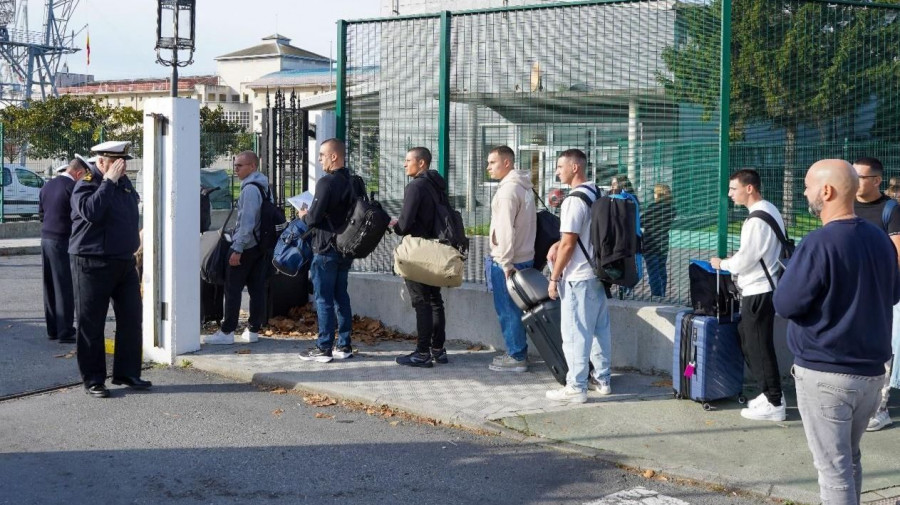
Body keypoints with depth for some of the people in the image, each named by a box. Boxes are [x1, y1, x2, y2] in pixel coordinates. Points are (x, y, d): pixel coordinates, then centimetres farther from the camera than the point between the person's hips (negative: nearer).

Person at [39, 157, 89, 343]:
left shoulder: (47, 186, 11)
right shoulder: (73, 188, -14)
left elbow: (41, 213, 17)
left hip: (46, 239, 8)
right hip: (63, 241, -8)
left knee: (50, 286, 12)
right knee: (65, 288, -4)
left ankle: (52, 329, 17)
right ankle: (65, 332, -4)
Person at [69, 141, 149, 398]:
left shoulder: (124, 183, 12)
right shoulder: (87, 184, -10)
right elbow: (91, 211, -29)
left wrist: (134, 242, 20)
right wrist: (109, 182, -25)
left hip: (124, 261, 7)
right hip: (93, 263, -7)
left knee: (131, 318, 8)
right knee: (92, 323, 1)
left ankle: (127, 372, 18)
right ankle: (93, 379, 8)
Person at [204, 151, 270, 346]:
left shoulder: (250, 189, -17)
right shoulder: (263, 186, 11)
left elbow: (247, 222, -22)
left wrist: (237, 249, -20)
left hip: (246, 245, -9)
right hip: (261, 245, 9)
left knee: (232, 288, -3)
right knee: (256, 287, 9)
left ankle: (226, 332, 0)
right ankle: (253, 330, 13)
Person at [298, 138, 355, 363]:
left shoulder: (327, 182, -17)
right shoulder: (353, 182, 9)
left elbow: (314, 218, -19)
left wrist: (304, 216, 4)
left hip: (326, 248, -8)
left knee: (324, 299, -2)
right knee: (341, 296, 13)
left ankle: (324, 348, 1)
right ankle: (344, 346, 17)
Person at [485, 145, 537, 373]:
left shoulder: (508, 189, -17)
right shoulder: (523, 186, 14)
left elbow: (505, 229, -22)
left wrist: (506, 262, -20)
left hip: (506, 261, -10)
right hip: (524, 258, 10)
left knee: (507, 310, -1)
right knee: (515, 309, 16)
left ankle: (516, 357, 4)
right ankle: (518, 352, 23)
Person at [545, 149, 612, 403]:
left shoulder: (574, 201, -18)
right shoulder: (597, 194, 9)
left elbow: (568, 244, -18)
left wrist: (554, 278, -10)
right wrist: (560, 244, 11)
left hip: (578, 277, -9)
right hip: (598, 273, 9)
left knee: (575, 333, -2)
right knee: (600, 328, 15)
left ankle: (576, 387, 2)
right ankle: (602, 379, 25)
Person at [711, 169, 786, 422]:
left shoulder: (758, 218, -20)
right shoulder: (768, 210, 11)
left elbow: (745, 260, -18)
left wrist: (722, 264, -2)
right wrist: (736, 259, 11)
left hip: (758, 291, -10)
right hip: (760, 288, 10)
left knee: (759, 347, -1)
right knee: (749, 342, 18)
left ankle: (774, 403, 8)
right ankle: (771, 394, 26)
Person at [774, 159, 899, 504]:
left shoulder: (819, 244, -19)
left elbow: (784, 304, -16)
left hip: (825, 374, -7)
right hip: (872, 370, 7)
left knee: (833, 466, 1)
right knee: (850, 457, 22)